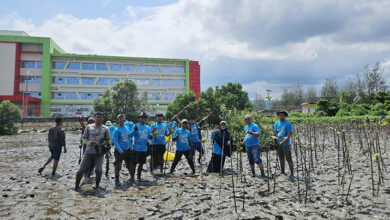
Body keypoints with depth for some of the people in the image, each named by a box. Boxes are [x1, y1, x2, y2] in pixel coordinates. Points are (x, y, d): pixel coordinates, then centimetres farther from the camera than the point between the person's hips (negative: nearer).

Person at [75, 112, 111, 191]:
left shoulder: (105, 129, 4)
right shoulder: (89, 127, 7)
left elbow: (108, 140, 9)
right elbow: (84, 138, 10)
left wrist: (102, 145, -9)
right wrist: (89, 142, -10)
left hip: (99, 153, -1)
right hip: (89, 152, 1)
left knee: (98, 170, -7)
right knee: (81, 170, 1)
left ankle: (97, 186, 15)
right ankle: (77, 185, 21)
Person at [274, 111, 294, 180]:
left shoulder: (288, 123, -9)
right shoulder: (276, 124, 7)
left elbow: (289, 134, -13)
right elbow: (275, 133, 9)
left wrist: (283, 142, -19)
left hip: (286, 144, -5)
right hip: (278, 144, 5)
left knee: (289, 159, -4)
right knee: (281, 159, 16)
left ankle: (292, 174, 6)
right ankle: (282, 172, 30)